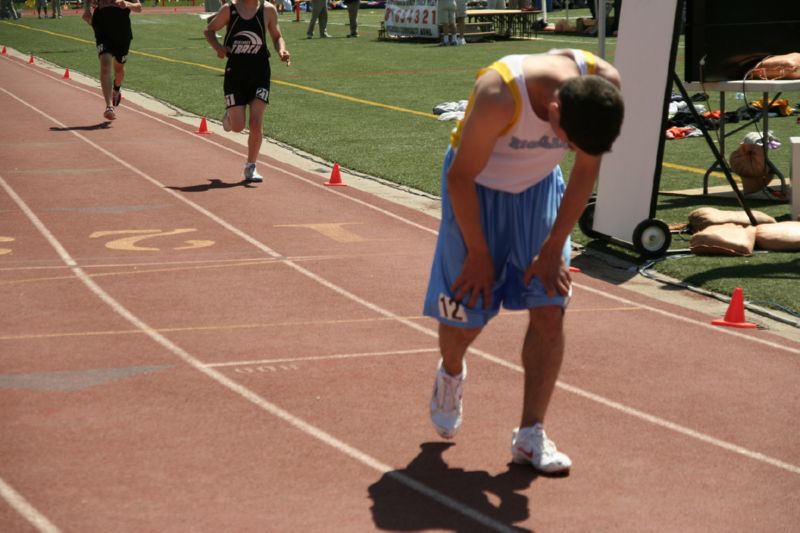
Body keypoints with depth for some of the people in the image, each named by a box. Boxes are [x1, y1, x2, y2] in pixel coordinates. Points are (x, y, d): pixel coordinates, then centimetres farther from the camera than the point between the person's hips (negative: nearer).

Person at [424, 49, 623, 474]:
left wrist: (554, 248, -8)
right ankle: (450, 376, 37)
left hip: (539, 184, 4)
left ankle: (530, 435, 5)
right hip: (477, 185, -3)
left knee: (549, 311, -6)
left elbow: (586, 169, -9)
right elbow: (460, 176, -23)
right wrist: (479, 254, -15)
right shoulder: (499, 96, -39)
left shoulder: (604, 85, -26)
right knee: (466, 314, 2)